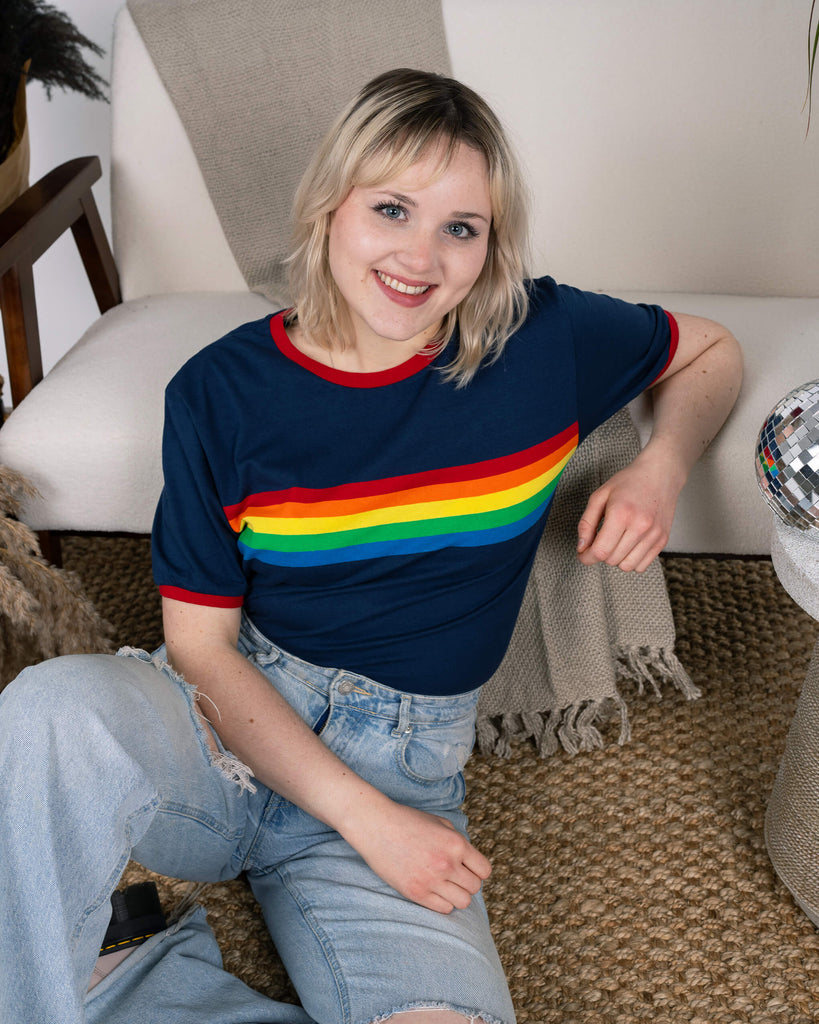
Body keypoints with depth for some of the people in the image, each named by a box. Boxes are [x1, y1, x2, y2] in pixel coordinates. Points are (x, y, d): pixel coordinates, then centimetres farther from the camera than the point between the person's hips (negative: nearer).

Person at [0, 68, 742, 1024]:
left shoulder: (545, 339, -1)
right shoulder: (222, 392, -4)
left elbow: (710, 348, 17)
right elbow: (200, 645, -5)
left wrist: (659, 468, -5)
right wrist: (365, 815, -15)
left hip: (406, 761, 2)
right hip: (228, 726, -1)